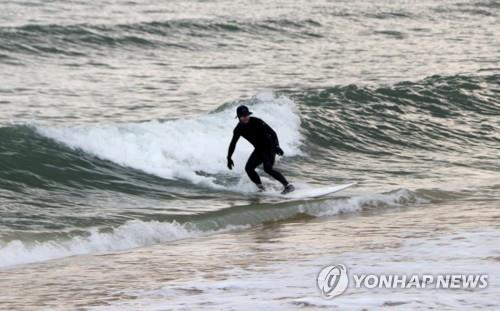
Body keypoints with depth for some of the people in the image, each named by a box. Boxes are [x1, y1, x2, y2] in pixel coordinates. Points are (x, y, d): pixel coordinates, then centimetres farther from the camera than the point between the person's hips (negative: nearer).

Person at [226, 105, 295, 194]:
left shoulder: (256, 122, -20)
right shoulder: (238, 129, -3)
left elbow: (272, 132, -20)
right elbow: (233, 143, 10)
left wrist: (277, 146, -30)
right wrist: (229, 158, 7)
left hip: (269, 147, -7)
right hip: (259, 149, 7)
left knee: (268, 168, -22)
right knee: (249, 168, -6)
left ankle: (288, 186, -20)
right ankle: (261, 188, 5)